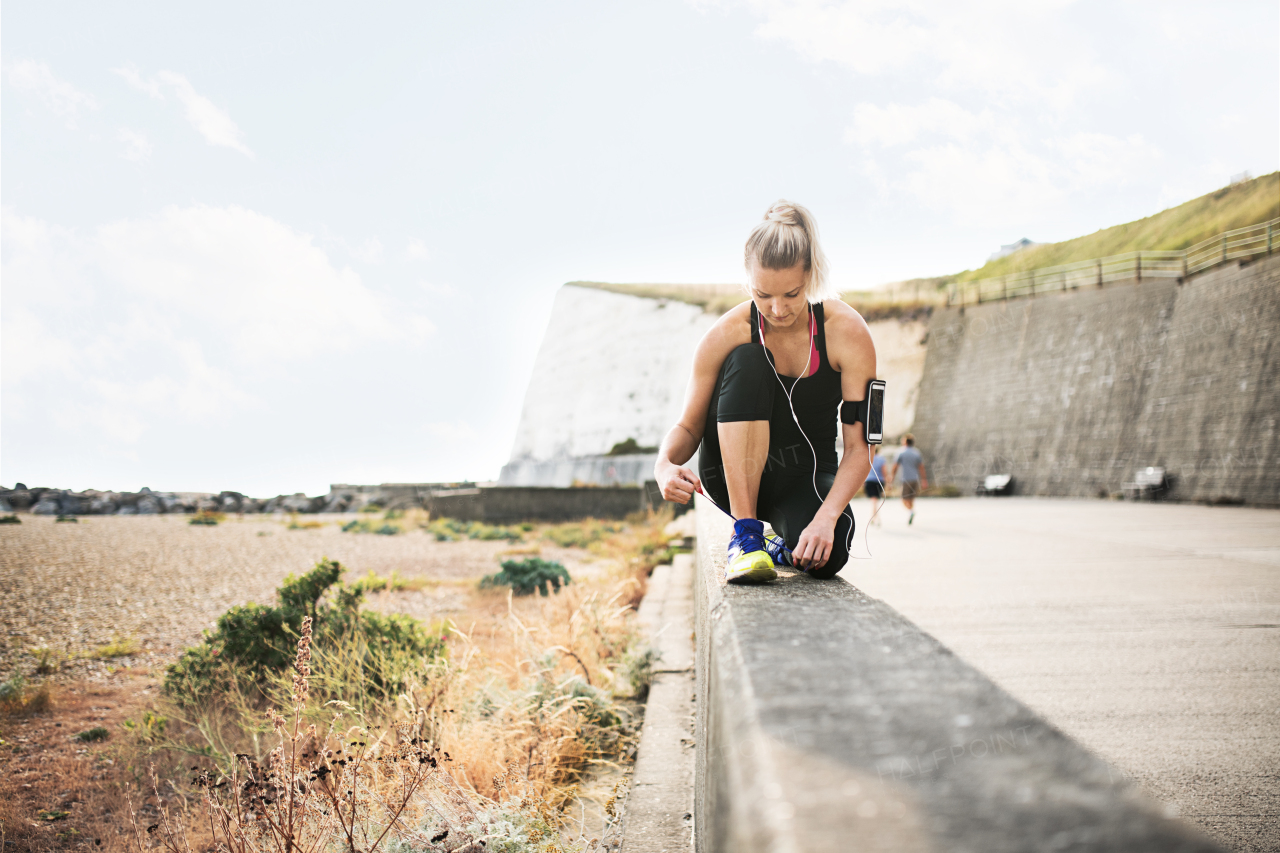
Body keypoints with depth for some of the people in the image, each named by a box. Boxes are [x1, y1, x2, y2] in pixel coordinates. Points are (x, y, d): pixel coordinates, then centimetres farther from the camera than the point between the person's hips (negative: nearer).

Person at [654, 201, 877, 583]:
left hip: (807, 473, 0)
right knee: (747, 361, -30)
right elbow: (689, 426, -6)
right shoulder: (725, 335, -17)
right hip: (734, 472, 0)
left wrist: (827, 516, -34)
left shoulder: (847, 332, -17)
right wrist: (665, 465, -30)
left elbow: (859, 446, -18)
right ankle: (745, 533, -27)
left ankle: (785, 545, 5)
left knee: (826, 555, -35)